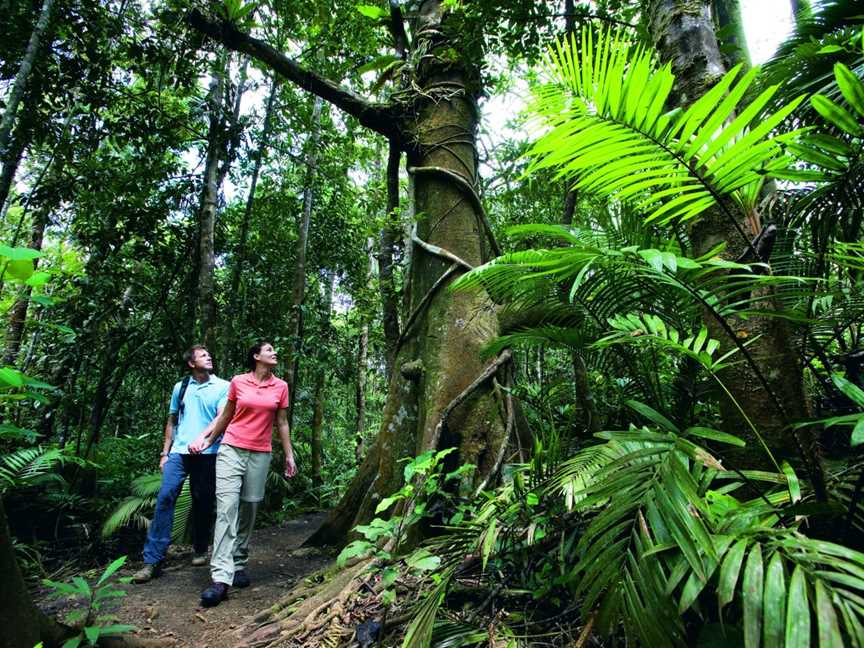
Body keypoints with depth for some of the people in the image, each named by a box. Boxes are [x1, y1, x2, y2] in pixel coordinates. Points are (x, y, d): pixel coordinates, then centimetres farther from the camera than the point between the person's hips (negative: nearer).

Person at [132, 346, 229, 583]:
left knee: (203, 502, 7)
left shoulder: (222, 387, 1)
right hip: (179, 452, 2)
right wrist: (165, 452, 12)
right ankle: (153, 560, -2)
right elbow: (171, 421, 17)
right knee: (165, 497, -9)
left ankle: (200, 550, 27)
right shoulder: (180, 387, 12)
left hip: (207, 454, -2)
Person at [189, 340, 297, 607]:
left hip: (260, 455, 2)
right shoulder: (238, 382, 1)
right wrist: (206, 439, 16)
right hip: (231, 450, -1)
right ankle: (221, 578, -11)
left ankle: (239, 565, 23)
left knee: (248, 510, 7)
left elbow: (282, 423, 9)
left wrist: (289, 456, 9)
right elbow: (225, 416, 13)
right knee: (226, 508, -10)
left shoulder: (281, 387, 4)